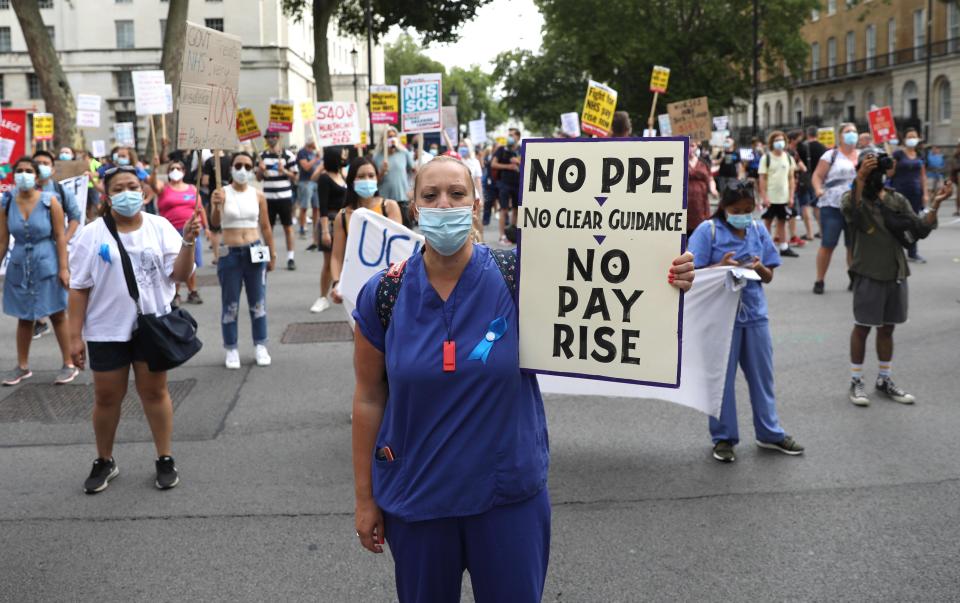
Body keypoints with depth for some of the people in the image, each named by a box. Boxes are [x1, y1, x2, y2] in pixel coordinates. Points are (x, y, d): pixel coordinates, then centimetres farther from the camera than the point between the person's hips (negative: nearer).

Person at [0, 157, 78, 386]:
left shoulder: (49, 201, -7)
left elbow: (60, 236, -7)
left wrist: (63, 268, -11)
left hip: (47, 264, -3)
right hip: (19, 266, 3)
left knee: (57, 315, 4)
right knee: (24, 317, 12)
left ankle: (69, 364, 13)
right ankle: (23, 366, 24)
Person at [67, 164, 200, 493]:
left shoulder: (159, 226, -2)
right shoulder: (93, 234, -5)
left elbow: (179, 274, -7)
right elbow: (79, 288, -3)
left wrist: (188, 242, -24)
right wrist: (75, 335, -6)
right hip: (107, 330, 0)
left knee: (154, 391, 9)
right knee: (106, 396, 10)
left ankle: (165, 459, 20)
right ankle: (104, 462, 28)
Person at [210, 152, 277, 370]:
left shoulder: (258, 196, 2)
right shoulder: (221, 193, -5)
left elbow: (266, 227, 10)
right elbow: (215, 223, -20)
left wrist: (272, 254, 11)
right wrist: (216, 206, -41)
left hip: (255, 252, 2)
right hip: (230, 254, -2)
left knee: (258, 302, 9)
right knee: (230, 305, 5)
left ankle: (260, 346, 20)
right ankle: (231, 349, 14)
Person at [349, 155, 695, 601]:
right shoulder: (384, 295, -7)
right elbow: (369, 398, -1)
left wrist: (664, 284, -26)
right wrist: (365, 497, 2)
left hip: (509, 493, 0)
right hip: (415, 497, 1)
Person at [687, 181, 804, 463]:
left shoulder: (758, 230, 6)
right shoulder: (707, 230, -5)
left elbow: (769, 277, 9)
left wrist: (759, 268, -13)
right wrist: (722, 266, -23)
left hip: (754, 313, 4)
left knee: (762, 373, 11)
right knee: (722, 377, 4)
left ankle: (769, 433, 24)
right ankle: (723, 438, 16)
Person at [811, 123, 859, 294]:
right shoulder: (831, 155, 1)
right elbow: (817, 175, -3)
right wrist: (818, 189, -21)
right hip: (832, 206, -4)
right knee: (827, 245, -4)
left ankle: (854, 279, 18)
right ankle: (819, 281, 5)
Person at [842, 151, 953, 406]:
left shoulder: (898, 200, 7)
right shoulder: (852, 198, -7)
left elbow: (920, 230, 3)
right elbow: (851, 212, -32)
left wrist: (935, 204, -9)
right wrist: (860, 179, -43)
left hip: (896, 274, 5)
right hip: (868, 275, -5)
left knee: (887, 328, 14)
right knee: (862, 327, 3)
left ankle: (884, 380, 26)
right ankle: (856, 381, 15)